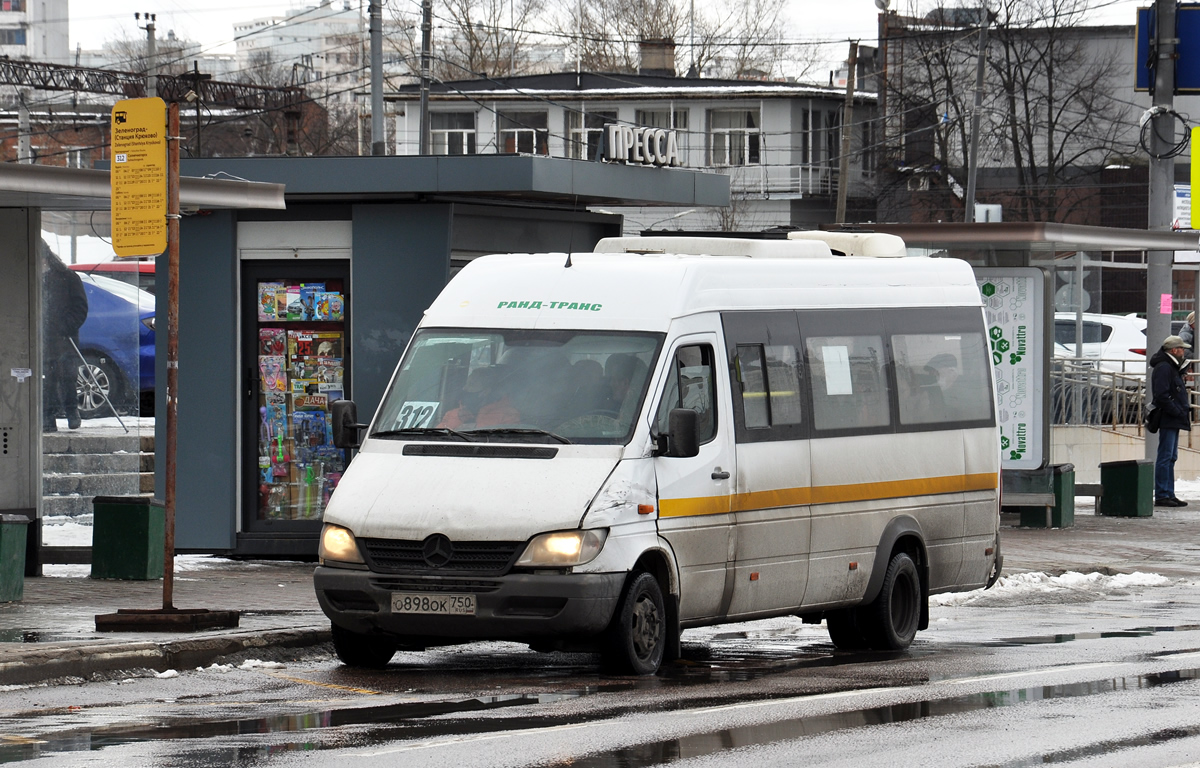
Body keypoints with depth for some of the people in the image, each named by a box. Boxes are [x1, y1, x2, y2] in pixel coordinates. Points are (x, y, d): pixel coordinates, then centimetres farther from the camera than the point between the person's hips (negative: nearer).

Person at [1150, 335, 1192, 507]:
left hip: (1174, 420, 11)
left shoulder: (1172, 368, 19)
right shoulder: (1164, 368, -14)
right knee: (1165, 457, -10)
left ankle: (1169, 494, 15)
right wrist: (1178, 411, -20)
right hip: (1168, 420, -11)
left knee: (1171, 457, 12)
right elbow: (1162, 395, -22)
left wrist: (1183, 411, 12)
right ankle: (1161, 496, -10)